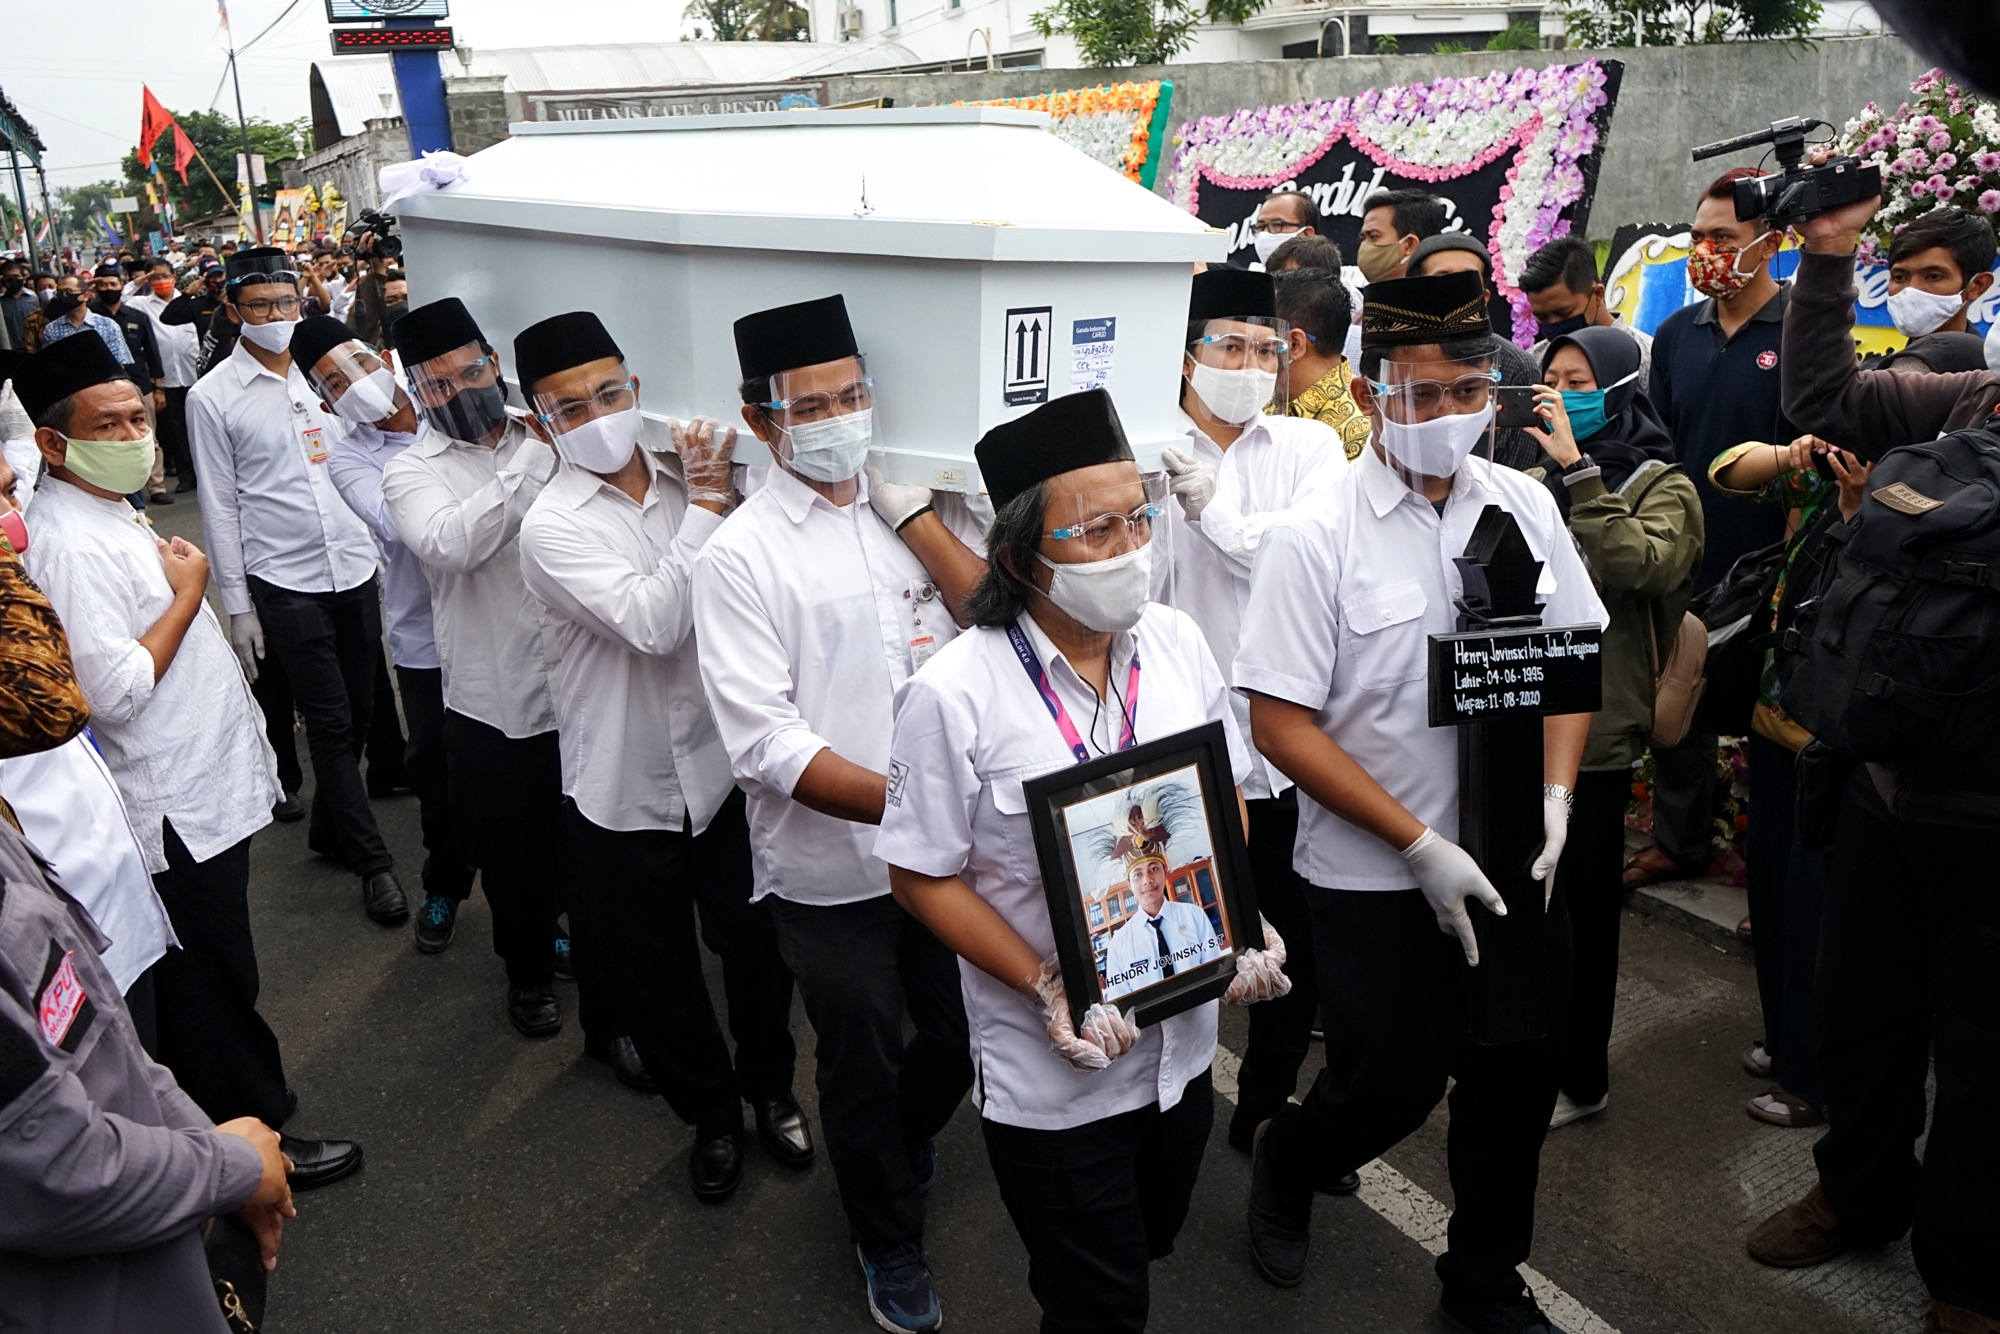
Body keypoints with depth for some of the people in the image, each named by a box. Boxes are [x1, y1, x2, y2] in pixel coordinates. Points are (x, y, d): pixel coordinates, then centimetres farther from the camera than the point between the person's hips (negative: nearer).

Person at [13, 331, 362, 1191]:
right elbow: (115, 688, -28)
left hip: (206, 787, 9)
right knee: (210, 984, 6)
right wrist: (187, 592, -20)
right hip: (175, 809, -9)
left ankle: (245, 1091, 40)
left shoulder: (113, 513, 8)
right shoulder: (69, 544, -23)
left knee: (214, 977, 23)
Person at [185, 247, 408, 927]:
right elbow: (220, 506, -3)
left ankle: (330, 827, 33)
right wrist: (238, 607, -4)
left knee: (359, 711, 12)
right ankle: (372, 859, 11)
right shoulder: (213, 397, -4)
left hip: (355, 568, 4)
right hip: (285, 583, -4)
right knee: (330, 722, 0)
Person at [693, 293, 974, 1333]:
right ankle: (889, 1241, 43)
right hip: (829, 869, -4)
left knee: (966, 1036, 20)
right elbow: (767, 746, -18)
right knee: (863, 1067, 16)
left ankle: (906, 1133, 54)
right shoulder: (742, 555, -11)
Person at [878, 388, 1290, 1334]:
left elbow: (1227, 800, 7)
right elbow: (925, 877, -14)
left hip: (1185, 1037, 5)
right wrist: (1049, 992, -21)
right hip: (1053, 1070, -5)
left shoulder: (1177, 642, -6)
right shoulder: (956, 694, -21)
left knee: (1149, 1244, 28)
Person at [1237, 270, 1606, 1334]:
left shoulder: (1526, 506, -1)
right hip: (1378, 881, -4)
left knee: (1520, 1078, 16)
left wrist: (1552, 797, -8)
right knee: (1390, 1088, 7)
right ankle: (1286, 1161, 43)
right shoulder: (1316, 541, -15)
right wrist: (1421, 845, -17)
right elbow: (1281, 726, -15)